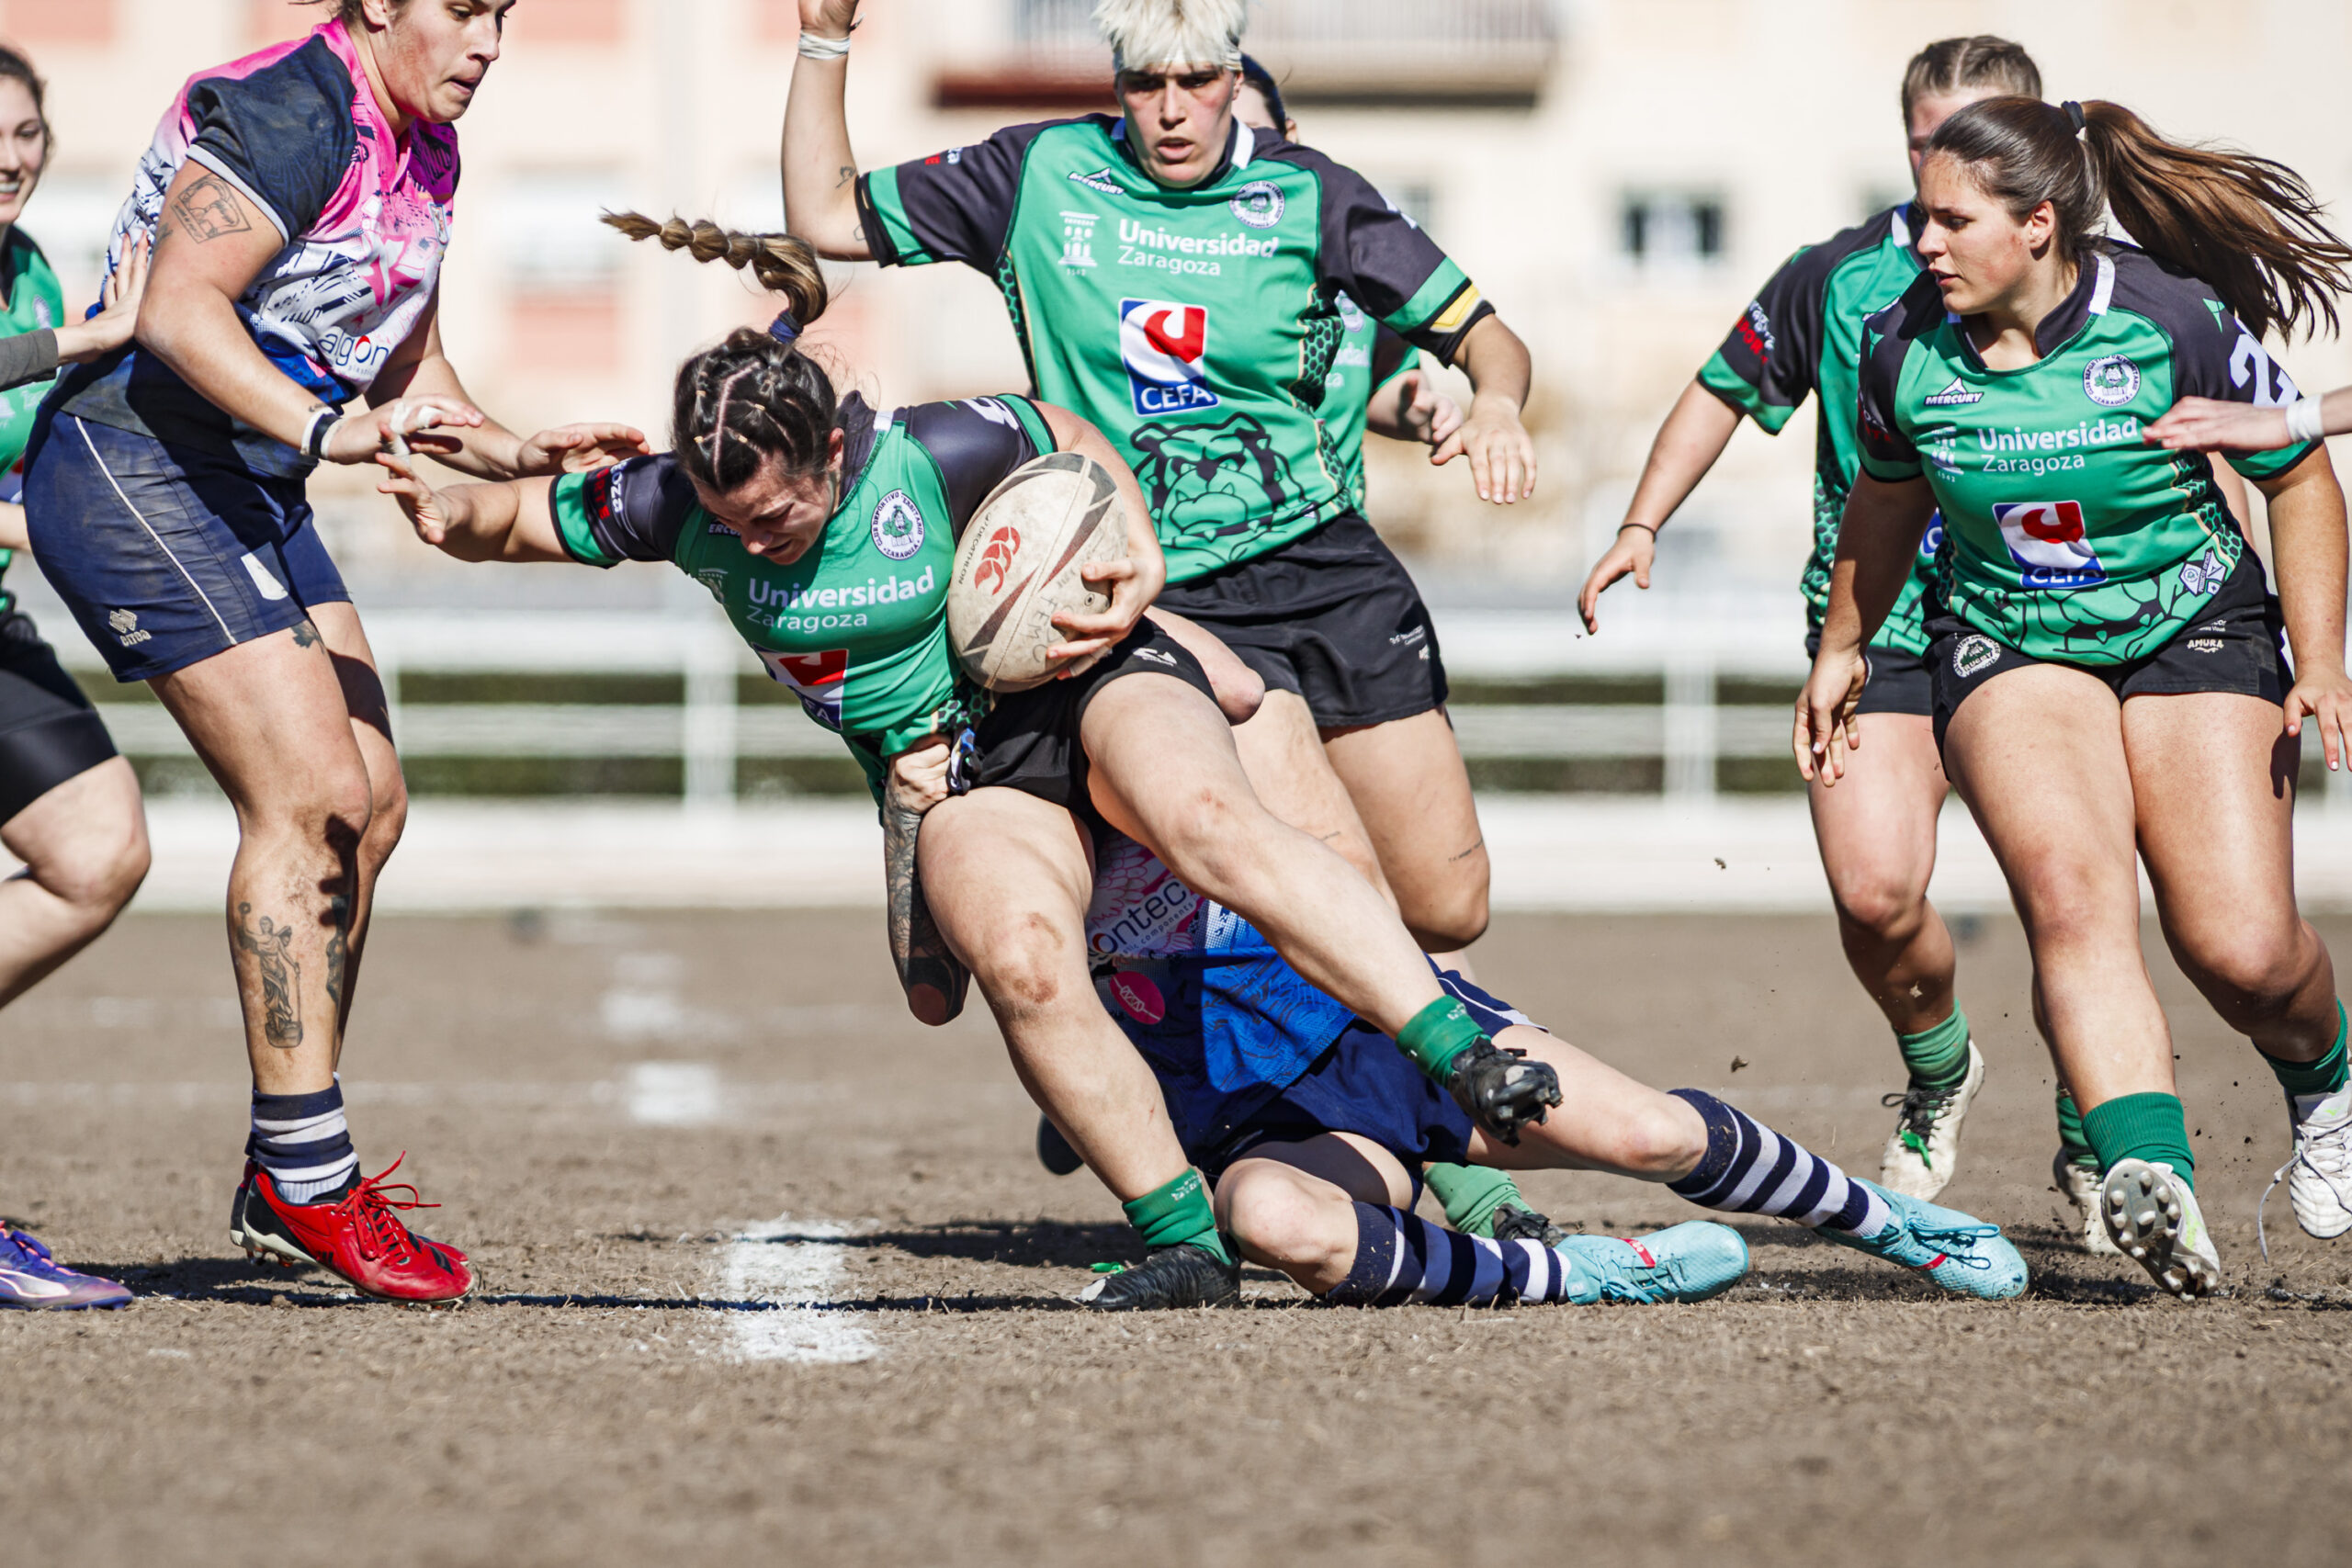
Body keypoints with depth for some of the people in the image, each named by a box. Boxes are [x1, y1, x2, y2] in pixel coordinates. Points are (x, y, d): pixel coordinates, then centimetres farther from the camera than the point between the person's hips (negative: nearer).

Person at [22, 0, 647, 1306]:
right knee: (309, 795, -16)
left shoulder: (423, 153, 12)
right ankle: (309, 1185, -12)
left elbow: (409, 377, 23)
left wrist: (523, 455, 9)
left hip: (252, 490, 10)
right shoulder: (292, 113, -18)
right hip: (135, 465, -10)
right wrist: (327, 428, -38)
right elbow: (177, 309, -29)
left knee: (368, 807, 6)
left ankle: (282, 1188, 13)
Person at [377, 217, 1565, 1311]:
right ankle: (1183, 1238, -24)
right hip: (953, 779, 2)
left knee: (1209, 825, -36)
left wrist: (1141, 559, -12)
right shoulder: (682, 505, -11)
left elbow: (1076, 445, 2)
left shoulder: (938, 455, -18)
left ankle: (1466, 1059, -39)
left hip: (1087, 686, -2)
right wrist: (450, 514, -19)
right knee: (1022, 959, -31)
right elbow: (523, 520, 2)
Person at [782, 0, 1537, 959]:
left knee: (1447, 914, 0)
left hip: (1326, 564, 2)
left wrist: (1495, 405, -19)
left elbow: (1485, 337, 4)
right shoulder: (1039, 177, 3)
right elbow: (826, 216, 11)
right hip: (1167, 600, -2)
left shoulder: (1307, 195, 3)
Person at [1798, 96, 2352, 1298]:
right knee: (2071, 890, -28)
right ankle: (2149, 1177, -42)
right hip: (2007, 650, 1)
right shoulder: (1904, 349, -9)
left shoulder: (2173, 320, -16)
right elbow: (1886, 499, 14)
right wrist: (1842, 650, 23)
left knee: (2244, 952, -13)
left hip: (2194, 632, -1)